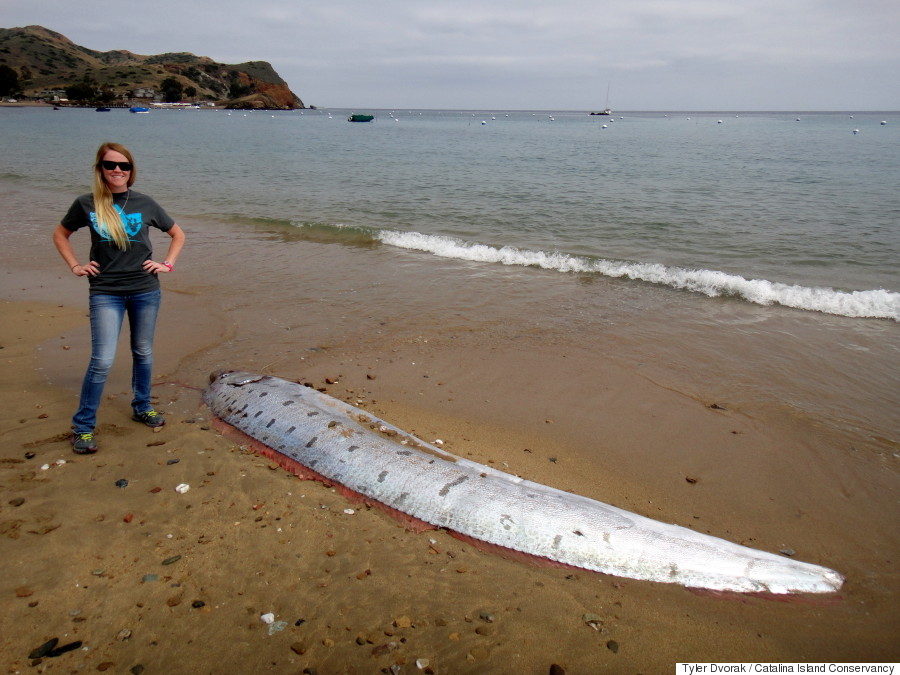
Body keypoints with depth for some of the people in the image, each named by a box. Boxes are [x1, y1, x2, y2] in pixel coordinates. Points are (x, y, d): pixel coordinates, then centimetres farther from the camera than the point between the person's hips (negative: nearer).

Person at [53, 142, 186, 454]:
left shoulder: (144, 203, 1)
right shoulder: (86, 204, -1)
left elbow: (177, 234, 14)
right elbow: (60, 234, 15)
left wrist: (167, 264, 3)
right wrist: (75, 266, 4)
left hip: (145, 290, 2)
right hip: (105, 293, -2)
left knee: (143, 353, 14)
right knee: (102, 361, -8)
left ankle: (142, 408, 34)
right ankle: (82, 426, 6)